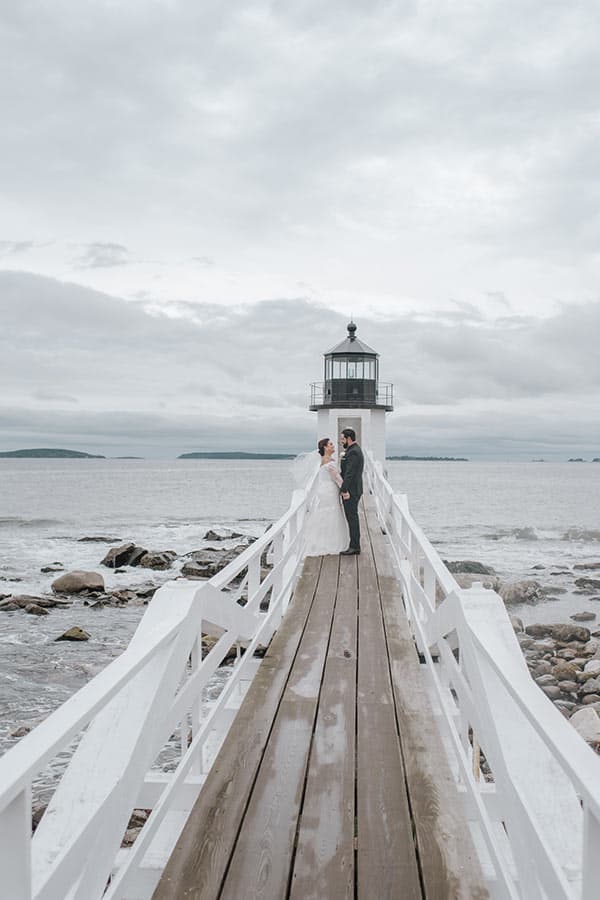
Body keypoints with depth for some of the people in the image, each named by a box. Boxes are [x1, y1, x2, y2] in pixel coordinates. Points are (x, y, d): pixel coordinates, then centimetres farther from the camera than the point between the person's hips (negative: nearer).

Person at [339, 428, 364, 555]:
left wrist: (344, 490, -22)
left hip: (350, 491, -11)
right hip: (353, 490, 11)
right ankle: (355, 545, 19)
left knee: (352, 518, -6)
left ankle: (354, 546, -3)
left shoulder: (353, 452, -17)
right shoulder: (355, 450, 16)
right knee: (352, 518, 13)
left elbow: (349, 473, -23)